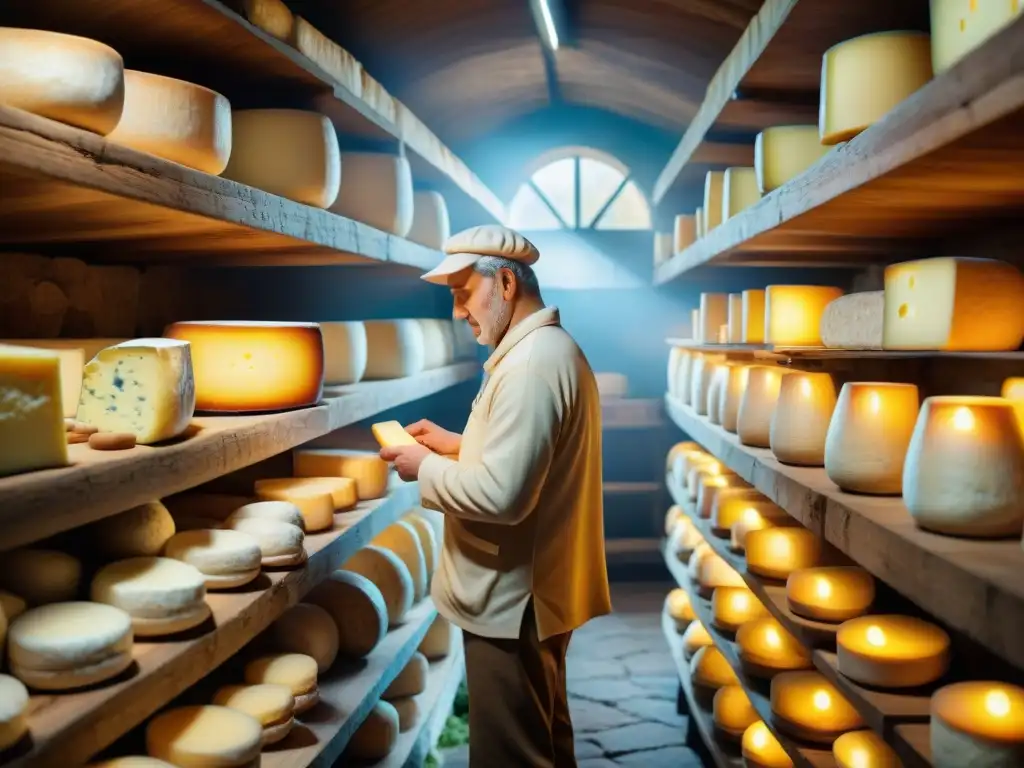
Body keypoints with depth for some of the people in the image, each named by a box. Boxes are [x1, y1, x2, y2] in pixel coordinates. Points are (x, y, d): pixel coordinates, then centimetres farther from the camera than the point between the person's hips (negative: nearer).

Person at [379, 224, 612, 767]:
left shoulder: (532, 365, -24)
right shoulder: (550, 349, 10)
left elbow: (501, 493, -30)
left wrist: (426, 468, -15)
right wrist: (459, 445, 9)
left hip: (511, 601, -10)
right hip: (536, 591, 10)